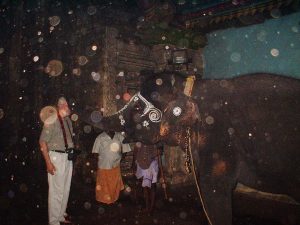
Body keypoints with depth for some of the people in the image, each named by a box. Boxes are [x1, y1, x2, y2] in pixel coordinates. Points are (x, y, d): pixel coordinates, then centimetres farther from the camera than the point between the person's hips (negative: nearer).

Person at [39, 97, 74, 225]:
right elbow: (42, 142, -15)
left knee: (66, 189, 15)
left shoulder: (68, 120, 9)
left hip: (68, 158, 8)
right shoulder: (51, 121, -14)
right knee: (56, 191, -1)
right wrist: (48, 162, -18)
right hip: (56, 157, -7)